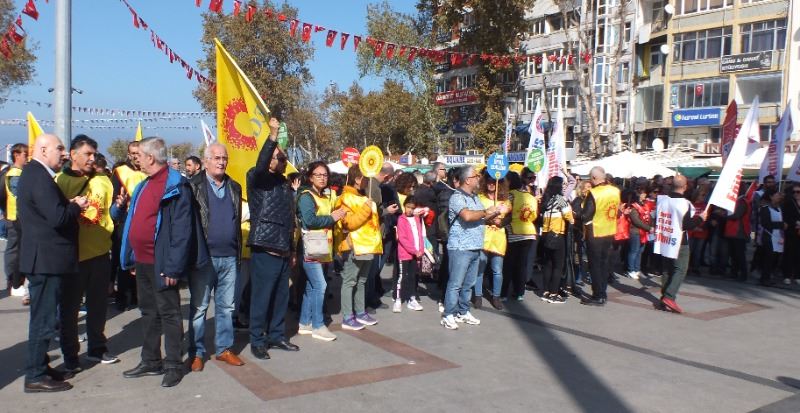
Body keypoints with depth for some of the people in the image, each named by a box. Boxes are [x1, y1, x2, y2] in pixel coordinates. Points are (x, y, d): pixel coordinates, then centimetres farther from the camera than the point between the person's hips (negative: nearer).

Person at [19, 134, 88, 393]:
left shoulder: (33, 173, 14)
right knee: (43, 318, -3)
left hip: (42, 257, 11)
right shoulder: (39, 177, -18)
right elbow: (57, 217, -26)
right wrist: (76, 206, -10)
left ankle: (39, 368, 29)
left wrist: (70, 206, 4)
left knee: (42, 316, 18)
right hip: (46, 258, -11)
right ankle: (35, 377, 6)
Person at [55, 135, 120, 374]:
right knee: (69, 307, 5)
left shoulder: (102, 180, 8)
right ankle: (70, 355, 17)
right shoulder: (59, 180, -2)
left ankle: (97, 348, 27)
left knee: (98, 304, 13)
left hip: (100, 253, 4)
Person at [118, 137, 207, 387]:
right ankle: (151, 362, 28)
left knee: (169, 313, 1)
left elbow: (182, 230, -20)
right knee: (148, 312, 16)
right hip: (142, 261, 9)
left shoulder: (175, 186, -15)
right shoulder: (145, 185, 13)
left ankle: (173, 365, 11)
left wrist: (174, 267, -22)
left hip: (161, 264, -9)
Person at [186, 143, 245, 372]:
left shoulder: (234, 187, 12)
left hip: (229, 257, 5)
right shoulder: (194, 185, -3)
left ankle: (224, 348, 22)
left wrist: (238, 252, 12)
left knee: (227, 306, 11)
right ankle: (197, 352, 14)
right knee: (199, 306, 4)